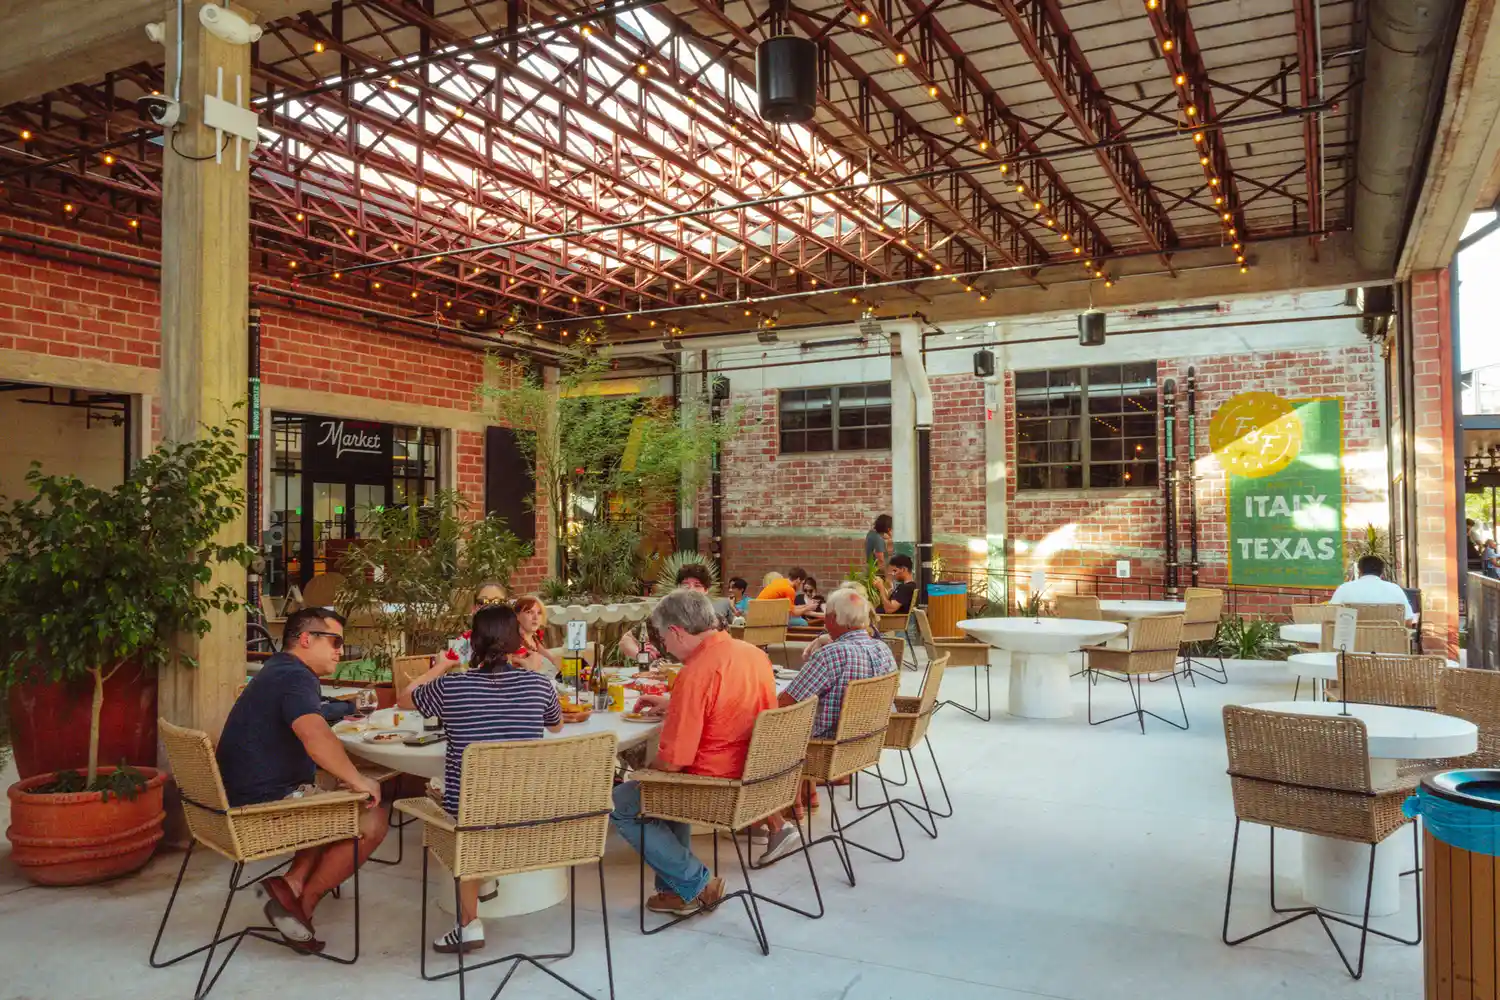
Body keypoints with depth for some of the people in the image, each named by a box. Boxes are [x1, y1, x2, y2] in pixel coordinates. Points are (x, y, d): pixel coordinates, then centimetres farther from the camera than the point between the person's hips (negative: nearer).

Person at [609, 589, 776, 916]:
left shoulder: (696, 673, -24)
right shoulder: (754, 654, 3)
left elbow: (672, 761, -20)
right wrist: (673, 705, 21)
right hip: (755, 779, 9)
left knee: (619, 804, 6)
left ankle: (697, 883, 7)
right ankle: (675, 887, 28)